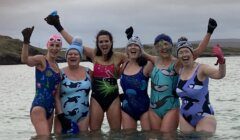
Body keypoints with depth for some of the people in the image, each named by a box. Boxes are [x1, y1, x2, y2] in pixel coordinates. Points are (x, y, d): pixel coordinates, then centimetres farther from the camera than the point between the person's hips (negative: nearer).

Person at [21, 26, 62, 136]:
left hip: (50, 107, 8)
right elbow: (25, 60, -29)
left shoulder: (57, 66, 15)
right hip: (39, 106, -8)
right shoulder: (41, 60, -6)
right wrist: (26, 41, -44)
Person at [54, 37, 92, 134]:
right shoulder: (60, 73, -4)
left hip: (83, 116, 2)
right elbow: (56, 96, -6)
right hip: (64, 116, -2)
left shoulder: (88, 72, 4)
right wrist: (60, 114, -13)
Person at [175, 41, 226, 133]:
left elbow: (220, 75, -32)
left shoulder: (201, 69, -15)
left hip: (204, 117, -5)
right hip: (185, 117, 6)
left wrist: (221, 61, -52)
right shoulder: (180, 71, 3)